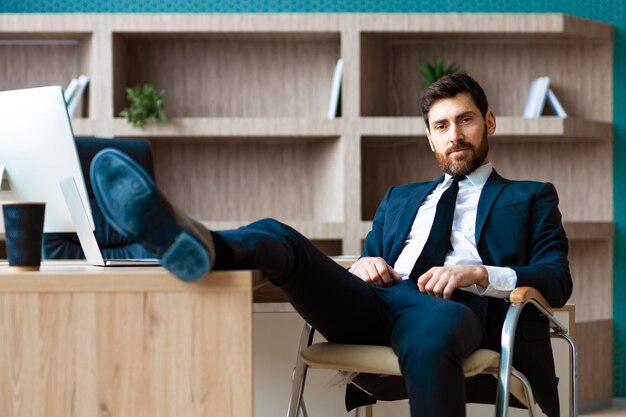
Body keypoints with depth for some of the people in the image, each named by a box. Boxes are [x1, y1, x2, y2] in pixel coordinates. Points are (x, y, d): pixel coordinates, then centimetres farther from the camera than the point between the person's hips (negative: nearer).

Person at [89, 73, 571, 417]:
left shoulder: (531, 198, 24)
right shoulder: (400, 198, 37)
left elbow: (558, 281, 10)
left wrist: (478, 273, -8)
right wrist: (361, 265, 4)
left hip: (453, 305, -4)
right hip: (375, 302, 4)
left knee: (432, 337, -43)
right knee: (278, 237, -22)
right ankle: (198, 244, -57)